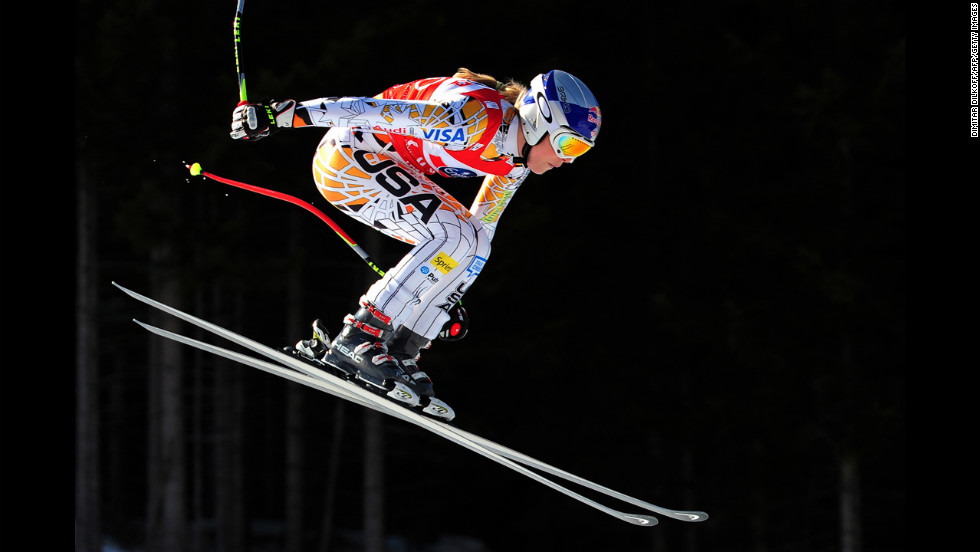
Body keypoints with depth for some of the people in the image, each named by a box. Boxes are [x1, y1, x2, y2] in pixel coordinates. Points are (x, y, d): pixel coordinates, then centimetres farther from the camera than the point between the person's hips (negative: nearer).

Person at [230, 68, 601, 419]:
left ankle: (396, 352, -1)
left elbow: (481, 226, 16)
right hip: (346, 157, -10)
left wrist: (451, 296, 20)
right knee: (453, 237, -21)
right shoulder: (477, 119, -27)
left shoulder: (515, 165, 2)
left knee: (473, 242, 0)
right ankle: (355, 340, -23)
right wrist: (287, 114, -31)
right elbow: (379, 111, -29)